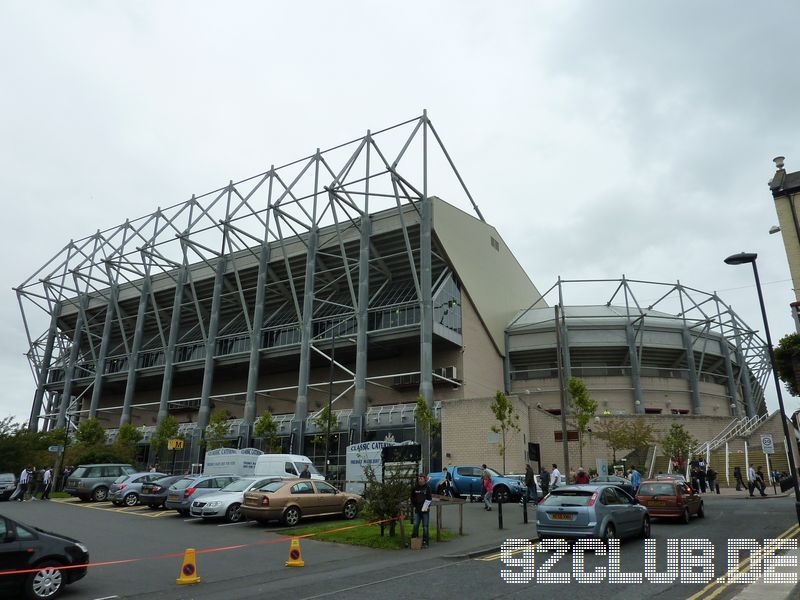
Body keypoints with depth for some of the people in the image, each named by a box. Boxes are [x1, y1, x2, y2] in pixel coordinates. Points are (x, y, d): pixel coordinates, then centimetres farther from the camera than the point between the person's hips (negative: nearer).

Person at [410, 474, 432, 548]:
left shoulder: (427, 488, -4)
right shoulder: (415, 488, 5)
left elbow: (428, 499, -7)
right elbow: (412, 497, 18)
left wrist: (424, 507, -13)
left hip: (425, 511, -3)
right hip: (417, 510, 3)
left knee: (425, 526, 2)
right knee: (415, 525, 1)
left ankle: (425, 542, 8)